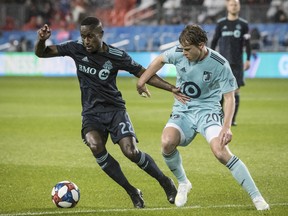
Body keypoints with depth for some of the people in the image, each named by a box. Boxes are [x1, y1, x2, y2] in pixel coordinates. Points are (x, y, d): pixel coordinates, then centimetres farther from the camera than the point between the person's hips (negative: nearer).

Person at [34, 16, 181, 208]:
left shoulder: (117, 56, -9)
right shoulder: (76, 49, -4)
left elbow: (144, 74, 1)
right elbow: (41, 53, 1)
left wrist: (172, 88, -6)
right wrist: (42, 40, -22)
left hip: (115, 109, -1)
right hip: (91, 112, 2)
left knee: (131, 152, -20)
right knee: (95, 146, -29)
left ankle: (165, 182, 9)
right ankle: (132, 192, -16)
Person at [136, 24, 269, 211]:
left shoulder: (220, 65, -17)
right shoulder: (178, 53, -8)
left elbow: (229, 98, -13)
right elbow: (160, 60, 15)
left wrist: (226, 127, -24)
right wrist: (142, 81, 15)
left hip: (208, 110, -3)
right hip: (182, 111, 3)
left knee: (221, 152, -26)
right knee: (167, 142, -27)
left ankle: (256, 197, -16)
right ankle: (183, 183, 2)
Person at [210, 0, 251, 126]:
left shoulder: (243, 24, 6)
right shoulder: (221, 23, 7)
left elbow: (247, 44, 5)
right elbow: (214, 41, 10)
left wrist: (248, 59, -4)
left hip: (237, 63, 0)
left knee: (236, 90, -3)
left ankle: (232, 119, 1)